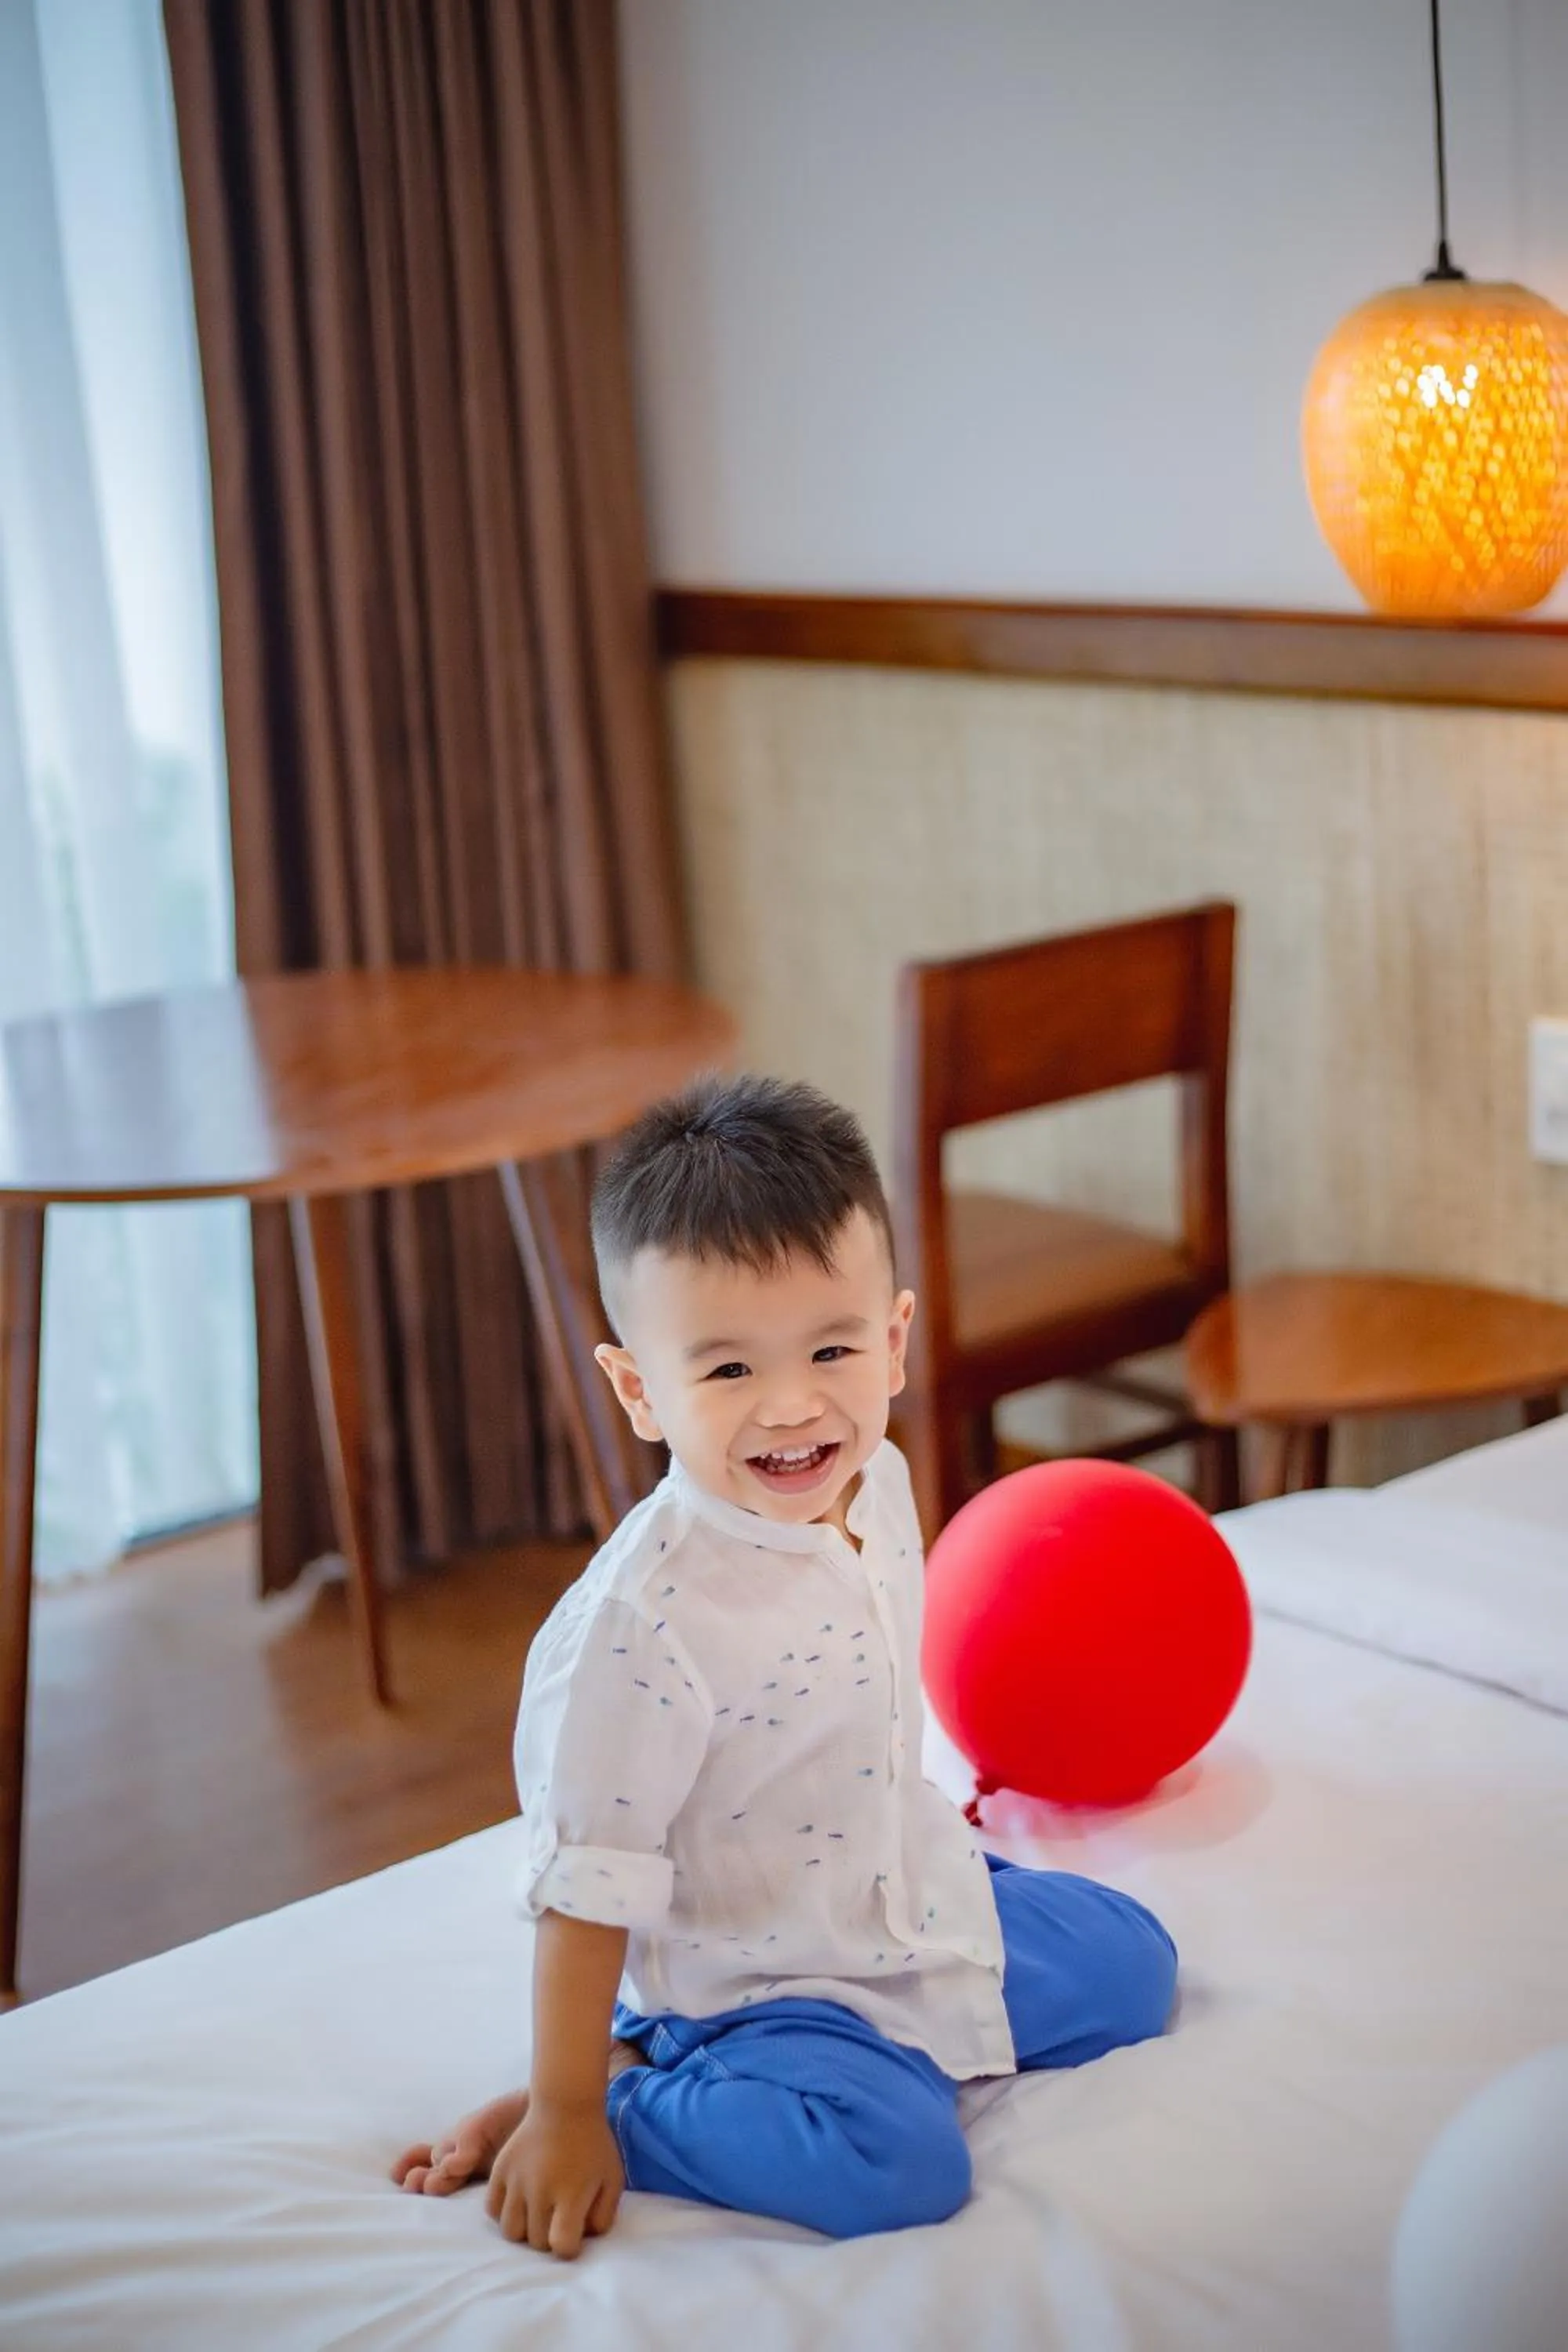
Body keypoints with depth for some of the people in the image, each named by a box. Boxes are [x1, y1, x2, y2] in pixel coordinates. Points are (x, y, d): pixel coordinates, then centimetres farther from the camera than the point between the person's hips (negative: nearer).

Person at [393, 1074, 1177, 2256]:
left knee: (1133, 1961, 17)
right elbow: (589, 1884, -23)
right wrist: (566, 2113, -18)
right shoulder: (637, 1624, -31)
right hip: (754, 1977, -8)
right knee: (896, 2162, -28)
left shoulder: (879, 1485, -7)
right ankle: (622, 2091, -4)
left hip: (919, 1901, 8)